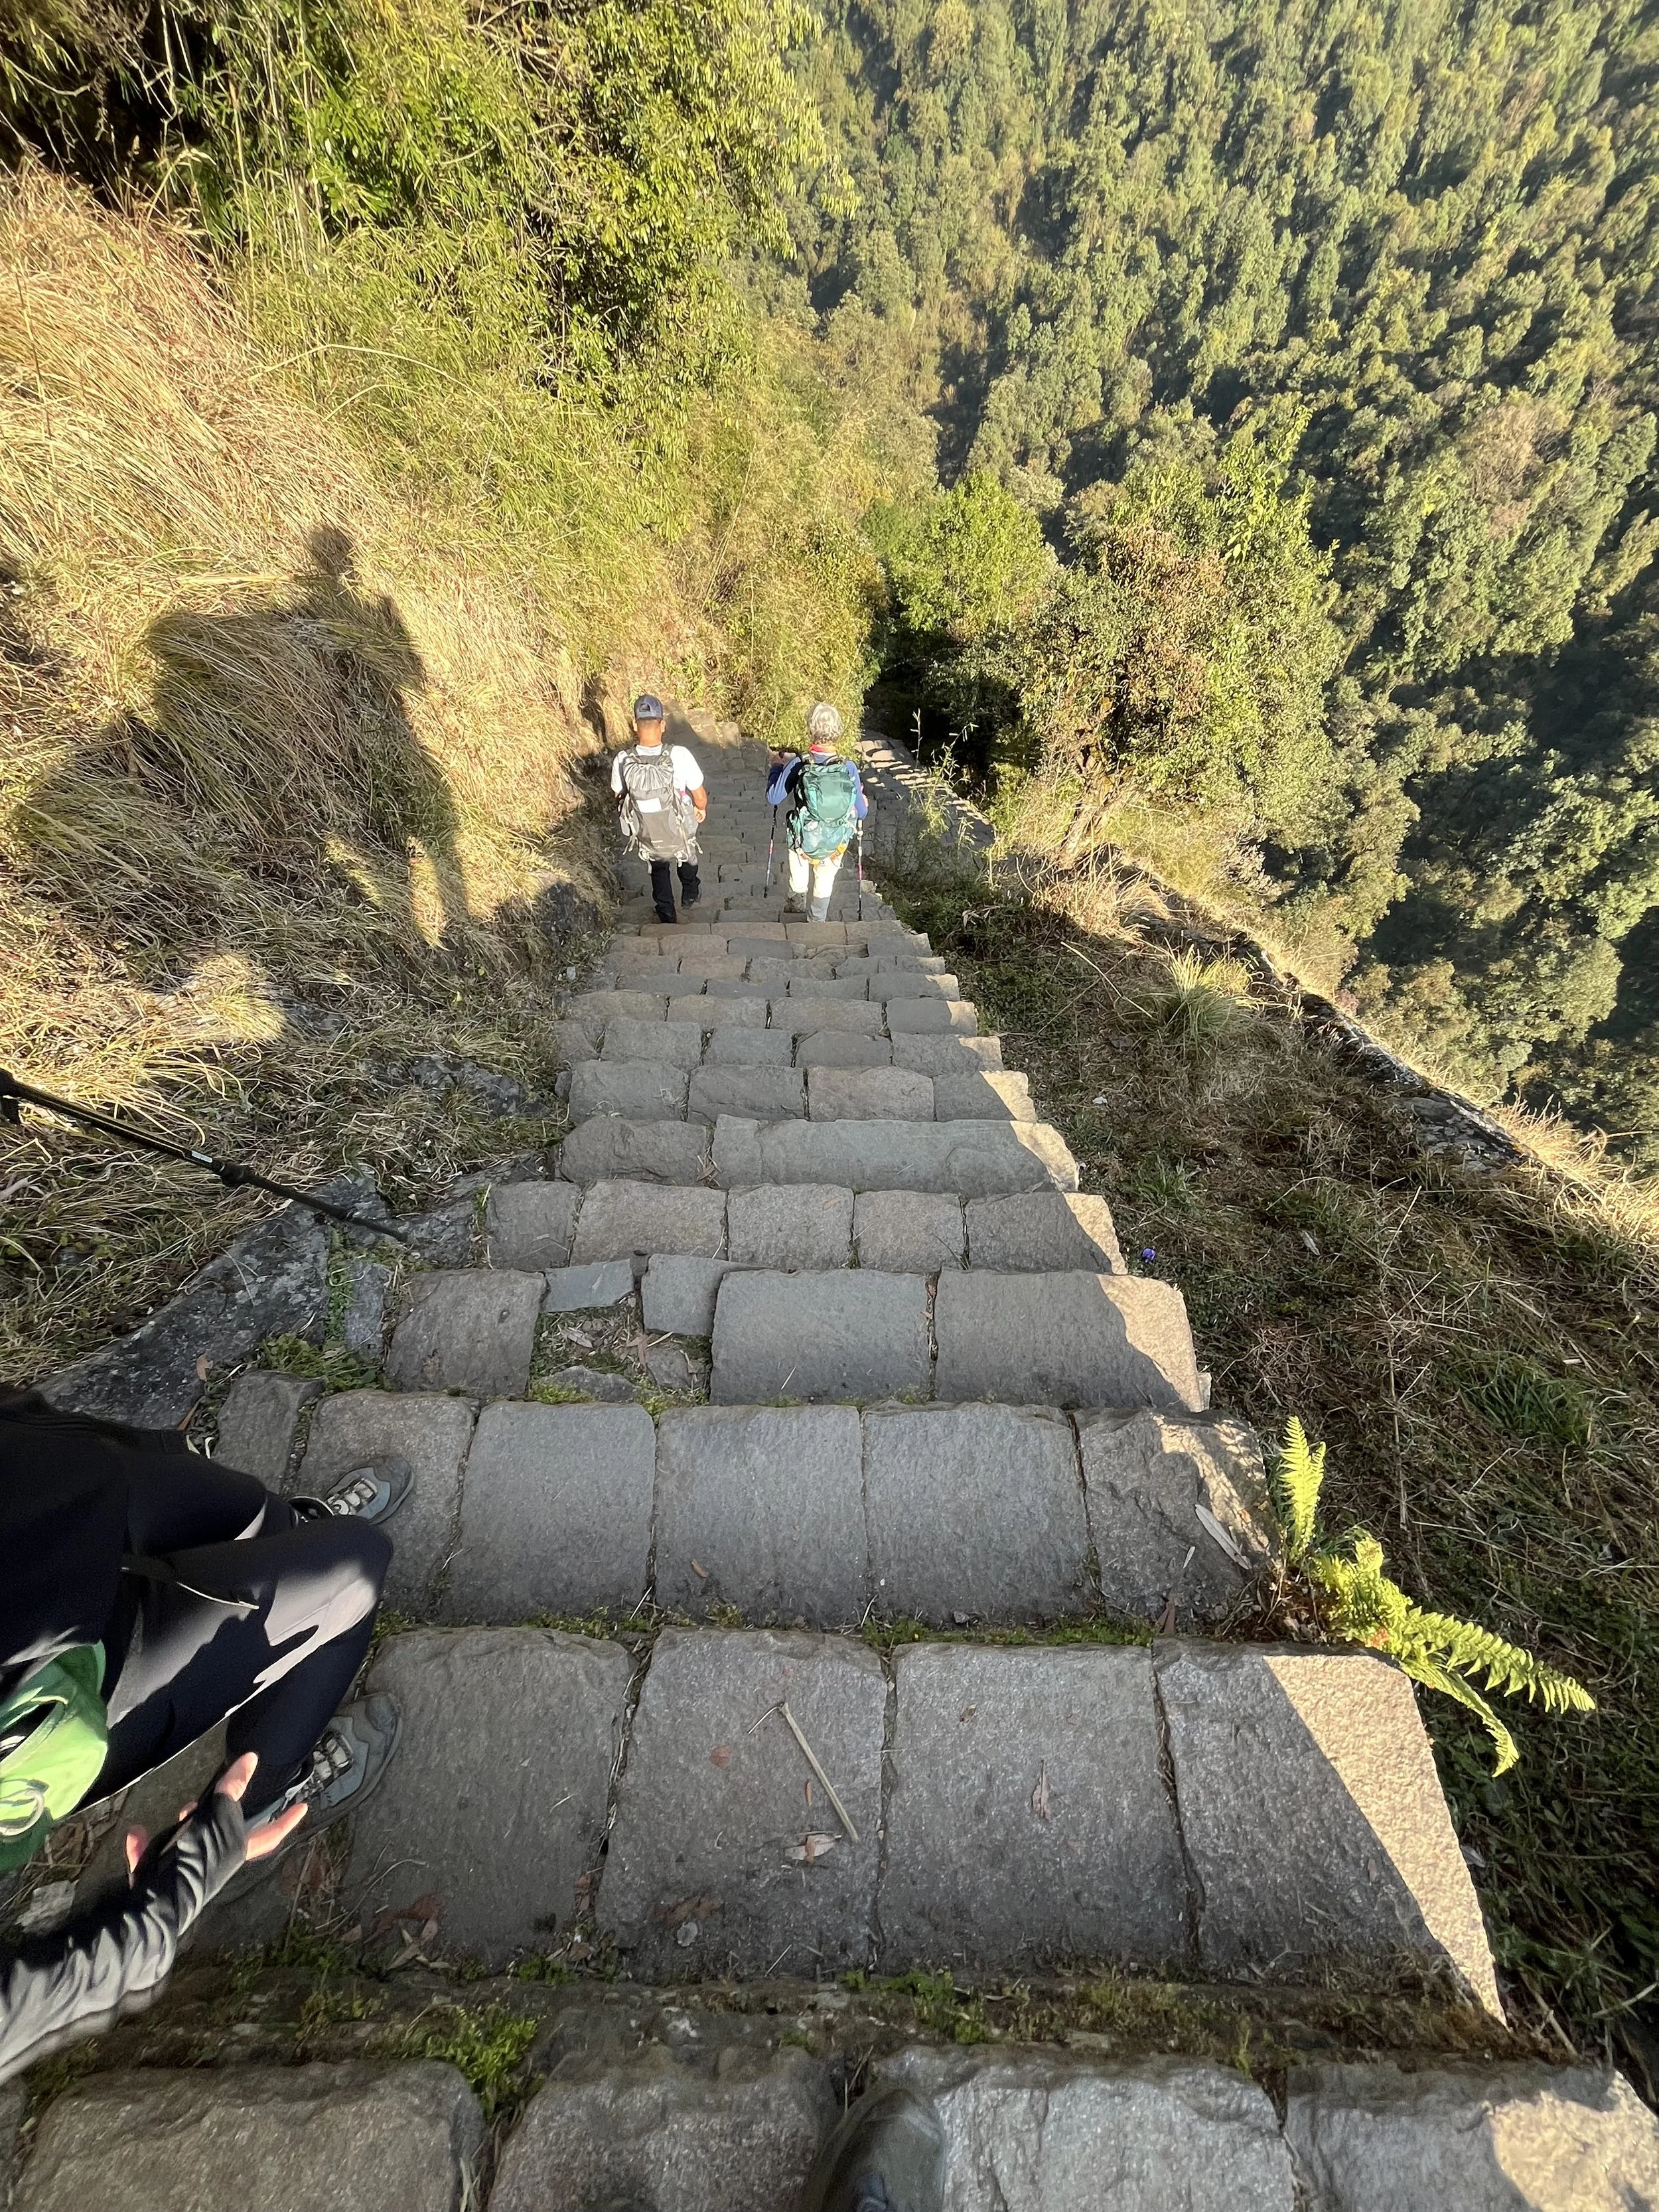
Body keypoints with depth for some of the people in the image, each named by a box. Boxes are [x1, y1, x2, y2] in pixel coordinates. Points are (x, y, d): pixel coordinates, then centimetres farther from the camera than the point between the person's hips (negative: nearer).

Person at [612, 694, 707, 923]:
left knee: (659, 870, 31)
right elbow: (700, 797, -17)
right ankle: (689, 896, 57)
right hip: (680, 834, -1)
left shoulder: (621, 762, -21)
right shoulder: (680, 756, -28)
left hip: (648, 839, 1)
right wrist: (701, 809, 7)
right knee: (688, 856, 34)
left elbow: (620, 797, -2)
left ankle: (667, 917, 46)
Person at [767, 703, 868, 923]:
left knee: (799, 882, 28)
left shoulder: (797, 766, -22)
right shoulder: (849, 769, -19)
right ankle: (818, 921, 48)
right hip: (835, 844, 1)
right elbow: (861, 813, -9)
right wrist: (865, 803, 16)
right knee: (824, 885, 27)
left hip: (801, 841, -1)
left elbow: (772, 798, -10)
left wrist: (777, 767, 7)